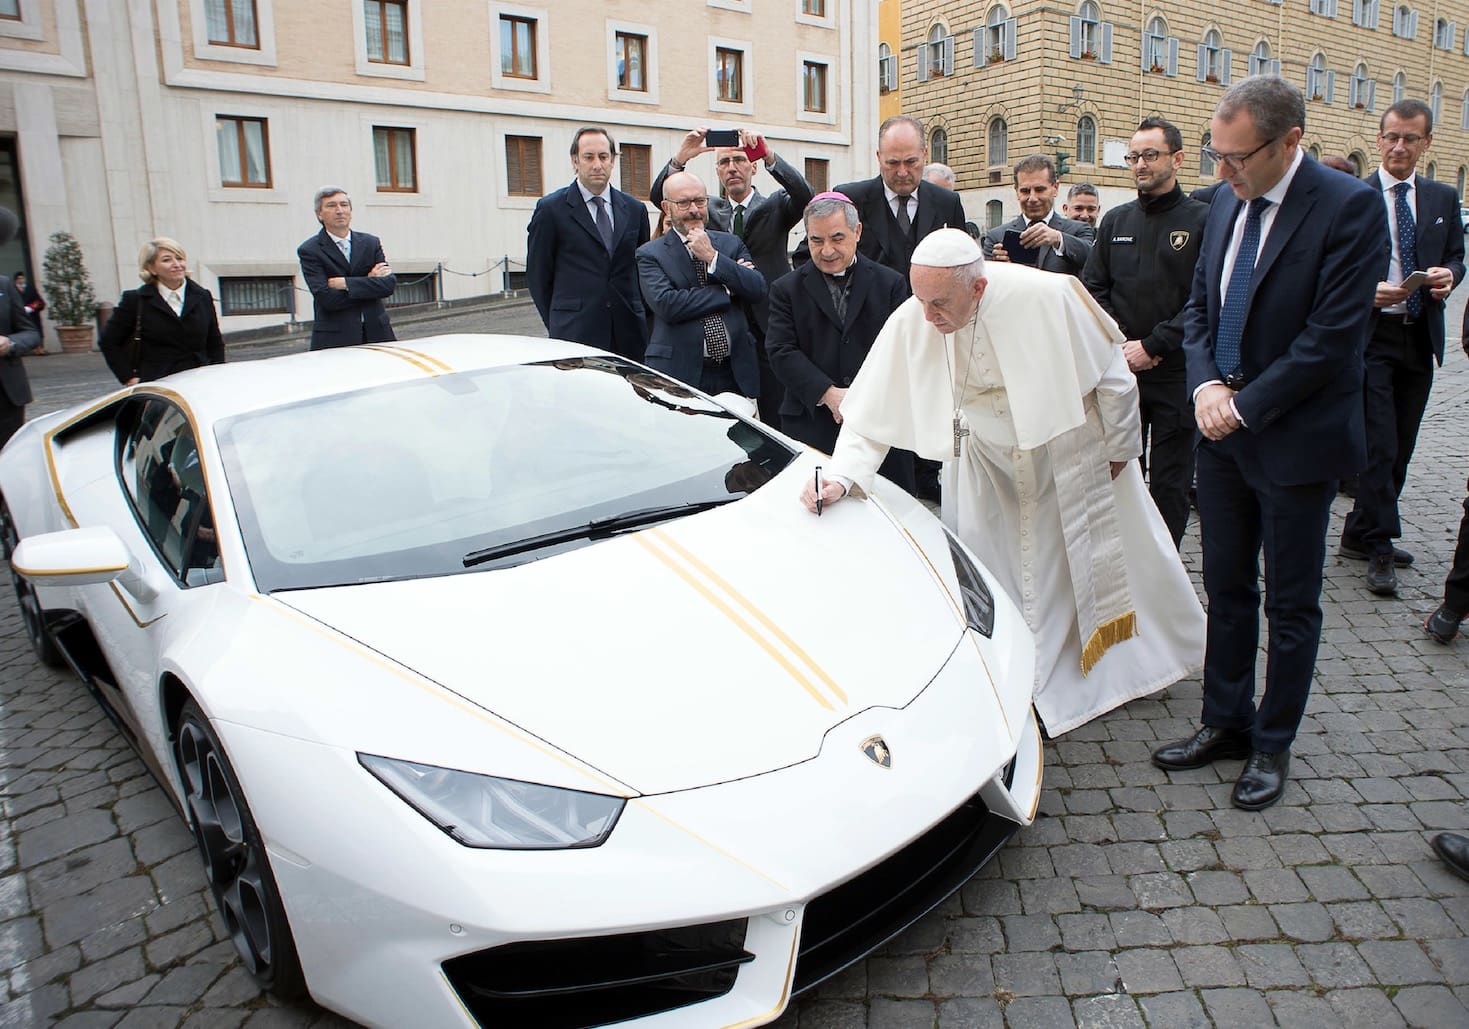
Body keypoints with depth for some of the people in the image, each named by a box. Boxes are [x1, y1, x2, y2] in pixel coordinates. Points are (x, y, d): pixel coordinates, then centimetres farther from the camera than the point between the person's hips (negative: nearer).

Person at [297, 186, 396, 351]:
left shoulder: (371, 243, 12)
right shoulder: (310, 251, 1)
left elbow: (389, 284, -1)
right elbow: (326, 299, -11)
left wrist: (346, 283, -10)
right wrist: (369, 282, -4)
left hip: (376, 334, 3)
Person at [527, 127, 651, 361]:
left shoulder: (635, 209, 13)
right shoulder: (551, 209, 1)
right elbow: (537, 275, 5)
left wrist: (641, 322, 11)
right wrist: (558, 325, 5)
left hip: (629, 336, 4)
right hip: (575, 336, -3)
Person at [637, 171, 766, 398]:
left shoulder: (731, 243, 13)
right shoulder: (650, 254, 1)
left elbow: (758, 290, 0)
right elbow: (666, 305, -15)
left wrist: (712, 257, -10)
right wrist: (727, 291, -8)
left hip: (735, 372, 4)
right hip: (680, 373, -3)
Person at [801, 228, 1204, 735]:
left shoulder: (1047, 298, -32)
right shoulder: (910, 323, -26)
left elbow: (1113, 375, -15)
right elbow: (873, 414, -18)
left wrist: (1118, 449, -4)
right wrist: (841, 477, -33)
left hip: (1071, 452, -1)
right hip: (988, 462, 1)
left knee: (1106, 558, 17)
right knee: (992, 578, 4)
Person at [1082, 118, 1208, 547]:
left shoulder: (1202, 220, -2)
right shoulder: (1115, 221, 12)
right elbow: (1092, 288, 9)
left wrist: (1152, 346, -14)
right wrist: (1119, 344, -5)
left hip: (1175, 373, -4)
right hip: (1119, 372, 4)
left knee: (1169, 483, 3)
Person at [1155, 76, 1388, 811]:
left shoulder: (1349, 209, -14)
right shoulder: (1226, 204, 6)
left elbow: (1334, 338, -19)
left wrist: (1244, 406, -15)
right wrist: (1206, 384, -6)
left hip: (1296, 440, -6)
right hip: (1224, 432, 6)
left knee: (1290, 605, 8)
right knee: (1226, 589, 14)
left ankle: (1273, 745, 23)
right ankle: (1225, 723, 29)